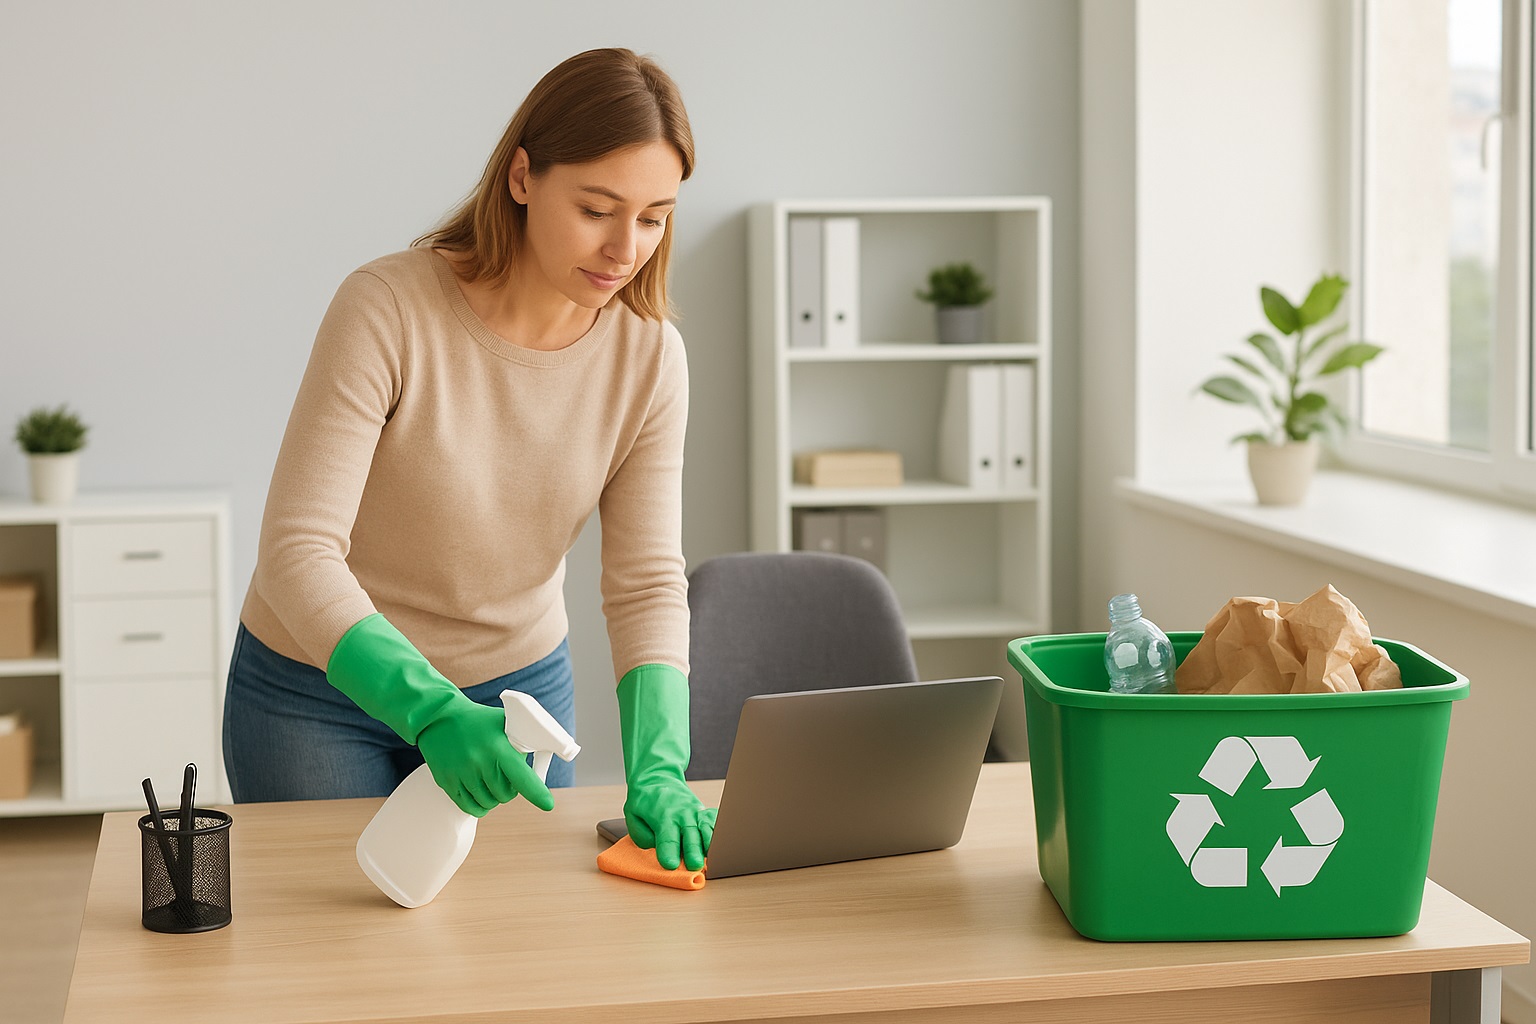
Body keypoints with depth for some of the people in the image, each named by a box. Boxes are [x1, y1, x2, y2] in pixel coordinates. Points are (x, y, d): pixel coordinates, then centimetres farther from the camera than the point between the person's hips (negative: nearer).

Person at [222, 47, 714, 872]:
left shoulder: (649, 353, -12)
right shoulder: (386, 309, -26)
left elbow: (648, 583, -13)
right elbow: (297, 555, -30)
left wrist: (656, 770, -29)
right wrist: (433, 712, -44)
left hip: (518, 685, 4)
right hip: (323, 692, -3)